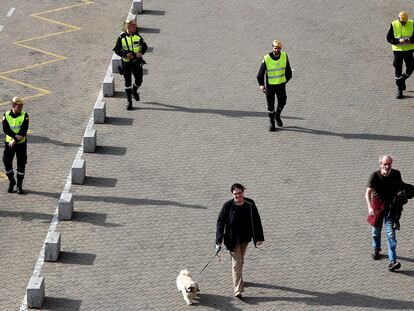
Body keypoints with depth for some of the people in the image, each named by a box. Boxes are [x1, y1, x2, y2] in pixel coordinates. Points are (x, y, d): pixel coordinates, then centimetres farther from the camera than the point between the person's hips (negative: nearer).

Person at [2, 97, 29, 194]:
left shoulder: (24, 116, -8)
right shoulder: (6, 115, -5)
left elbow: (24, 130, -16)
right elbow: (5, 129, -15)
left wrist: (15, 141, -22)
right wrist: (16, 136, -27)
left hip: (21, 143, -1)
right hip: (9, 142, 1)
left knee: (21, 164, 0)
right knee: (7, 163, 3)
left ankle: (20, 185, 12)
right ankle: (11, 182, 25)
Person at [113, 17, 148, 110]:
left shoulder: (138, 36, -3)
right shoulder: (121, 37, -8)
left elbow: (145, 46, 6)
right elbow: (116, 50, -6)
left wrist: (141, 53, -15)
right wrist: (125, 54, -22)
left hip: (137, 62, 2)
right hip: (126, 62, -2)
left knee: (139, 80, 9)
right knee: (128, 82, 1)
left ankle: (134, 91, 43)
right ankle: (129, 102, 10)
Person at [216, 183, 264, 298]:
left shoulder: (250, 204, -8)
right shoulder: (228, 206, -14)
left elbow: (256, 221, -1)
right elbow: (220, 222, -8)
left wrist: (258, 238, -3)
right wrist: (219, 240, -13)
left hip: (245, 237, 3)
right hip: (233, 239, -3)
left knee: (241, 260, 21)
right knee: (236, 262, -7)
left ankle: (238, 279, 45)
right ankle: (238, 289, -9)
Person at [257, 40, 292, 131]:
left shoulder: (284, 56, -7)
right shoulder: (267, 58, -16)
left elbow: (288, 71, 7)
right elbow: (261, 73, -9)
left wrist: (286, 81, 9)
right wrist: (261, 84, -15)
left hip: (281, 84, 3)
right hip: (270, 85, -3)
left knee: (282, 102, 13)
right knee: (270, 105, 3)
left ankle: (277, 116, 40)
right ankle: (271, 122, 18)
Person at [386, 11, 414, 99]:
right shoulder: (393, 25, -7)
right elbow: (389, 38, -8)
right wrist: (398, 40, -24)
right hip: (397, 50, -1)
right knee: (398, 70, 1)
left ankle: (402, 80, 29)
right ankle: (399, 90, 9)